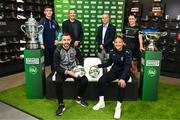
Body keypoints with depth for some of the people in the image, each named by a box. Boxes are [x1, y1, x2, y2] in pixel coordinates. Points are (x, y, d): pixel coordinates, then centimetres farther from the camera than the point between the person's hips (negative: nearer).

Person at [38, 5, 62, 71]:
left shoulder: (54, 22, 10)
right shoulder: (42, 21, -6)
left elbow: (60, 31, 22)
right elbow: (40, 32, -19)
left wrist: (57, 39, 8)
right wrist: (41, 44, -28)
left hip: (53, 45, 5)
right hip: (45, 46, -5)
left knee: (53, 61, 12)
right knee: (44, 62, 0)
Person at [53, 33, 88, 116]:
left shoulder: (74, 49, -6)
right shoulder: (58, 51, -14)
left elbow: (80, 60, 10)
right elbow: (56, 67, -14)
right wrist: (67, 72, -25)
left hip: (73, 70, 2)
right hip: (62, 71, -2)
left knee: (84, 80, -22)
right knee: (58, 82, -34)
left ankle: (79, 98, 8)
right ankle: (61, 104, -12)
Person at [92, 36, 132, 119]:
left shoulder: (127, 52, -18)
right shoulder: (112, 51, -4)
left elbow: (127, 66, -31)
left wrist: (123, 78, -46)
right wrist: (99, 65, 1)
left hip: (124, 72, -4)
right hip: (114, 71, 4)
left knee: (122, 84, -35)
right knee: (101, 80, -17)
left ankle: (118, 107, -19)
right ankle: (101, 102, -1)